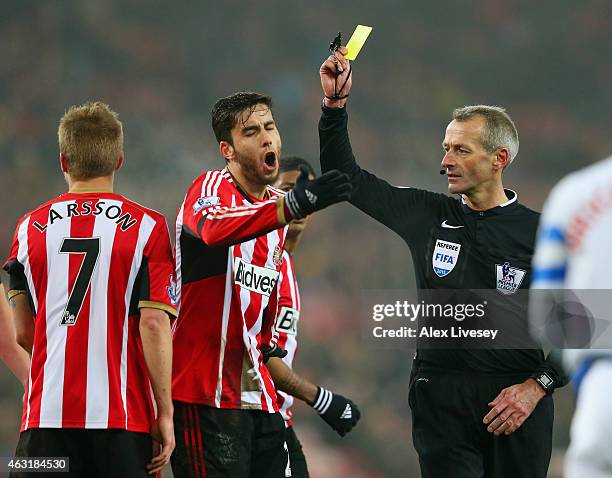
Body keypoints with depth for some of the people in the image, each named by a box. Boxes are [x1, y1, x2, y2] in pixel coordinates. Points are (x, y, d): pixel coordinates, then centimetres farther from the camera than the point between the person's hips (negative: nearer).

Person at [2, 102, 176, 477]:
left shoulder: (31, 227, 7)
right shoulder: (147, 227, -2)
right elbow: (154, 325, -8)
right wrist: (165, 414, -3)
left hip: (46, 416, 2)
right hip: (122, 418, -2)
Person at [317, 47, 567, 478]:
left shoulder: (540, 234, -2)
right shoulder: (428, 215, 7)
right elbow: (346, 176, 11)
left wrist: (537, 386, -11)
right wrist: (335, 103, 0)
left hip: (516, 398, -2)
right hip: (440, 397, 2)